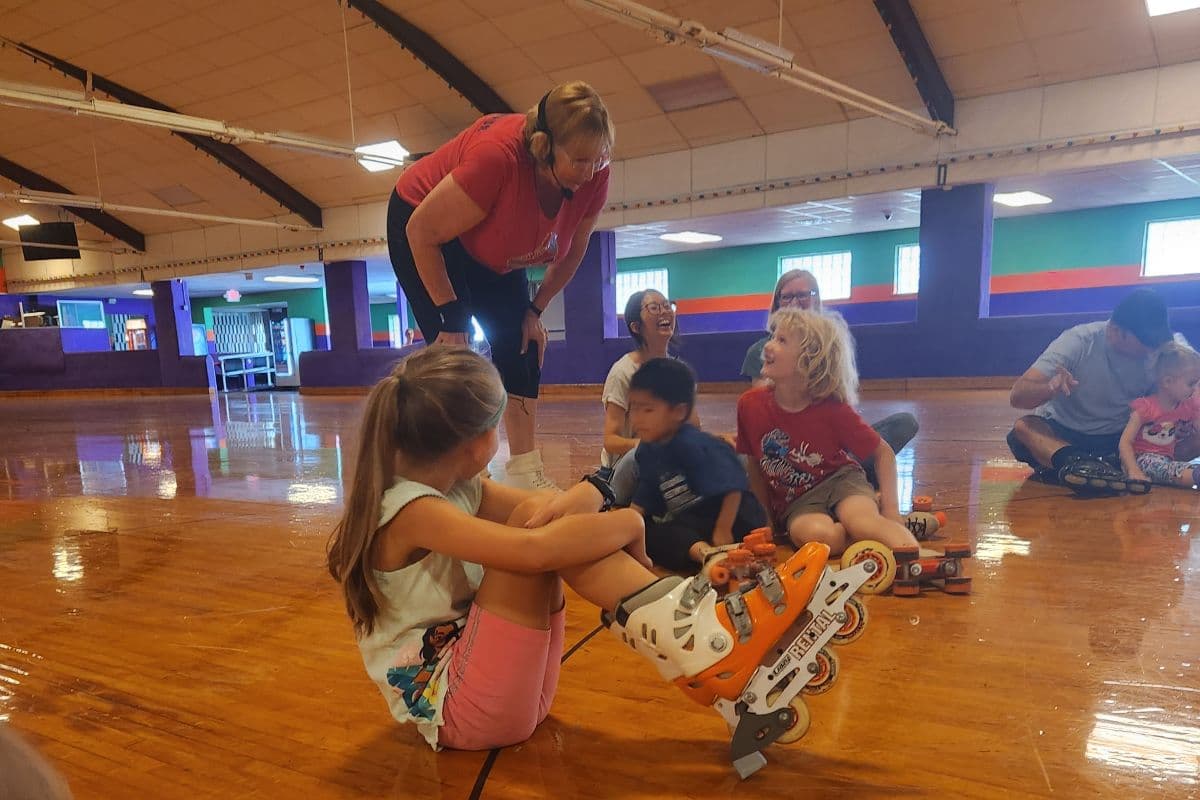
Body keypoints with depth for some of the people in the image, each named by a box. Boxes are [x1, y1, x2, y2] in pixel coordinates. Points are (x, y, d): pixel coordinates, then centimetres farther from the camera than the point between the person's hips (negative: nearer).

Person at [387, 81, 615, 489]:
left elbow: (572, 252, -3)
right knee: (453, 350, -17)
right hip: (423, 228, -5)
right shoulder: (497, 156, -39)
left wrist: (535, 309, -4)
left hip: (493, 252, 6)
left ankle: (527, 475, 4)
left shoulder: (593, 177, -23)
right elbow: (423, 232, -27)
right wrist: (451, 317, -23)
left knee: (522, 346, -3)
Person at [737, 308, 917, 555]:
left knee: (863, 521, -35)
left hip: (840, 480, -1)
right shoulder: (750, 405, -10)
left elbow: (883, 452, -1)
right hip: (796, 503, 2)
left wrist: (891, 508, -11)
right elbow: (756, 469, 5)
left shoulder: (833, 408, -15)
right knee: (819, 535, -32)